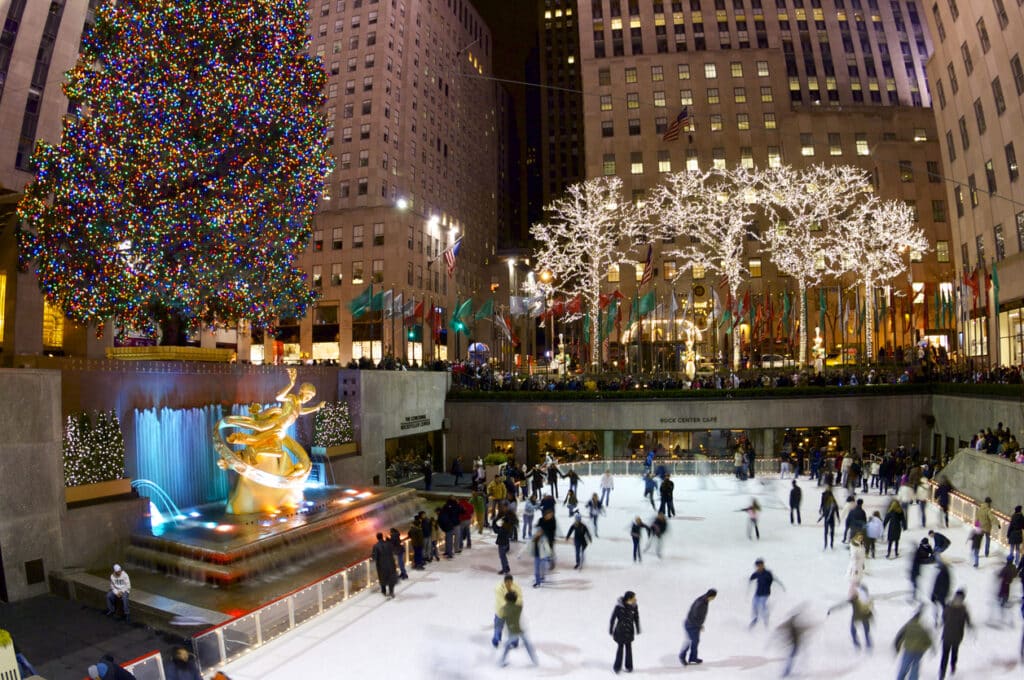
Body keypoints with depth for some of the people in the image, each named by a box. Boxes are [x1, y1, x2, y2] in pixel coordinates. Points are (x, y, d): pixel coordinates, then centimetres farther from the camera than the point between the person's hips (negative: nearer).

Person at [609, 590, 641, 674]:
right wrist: (611, 630, -6)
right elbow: (613, 618, -14)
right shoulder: (619, 606, -25)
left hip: (629, 631, 3)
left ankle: (629, 666, 30)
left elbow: (636, 618, 3)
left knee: (628, 647, 13)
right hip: (620, 630, -3)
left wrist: (638, 630, 12)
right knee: (620, 647, 9)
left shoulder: (634, 606, -13)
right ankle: (617, 666, 27)